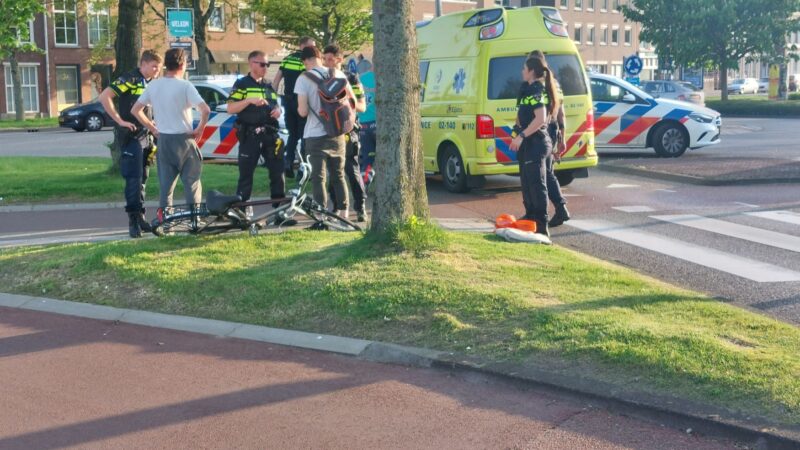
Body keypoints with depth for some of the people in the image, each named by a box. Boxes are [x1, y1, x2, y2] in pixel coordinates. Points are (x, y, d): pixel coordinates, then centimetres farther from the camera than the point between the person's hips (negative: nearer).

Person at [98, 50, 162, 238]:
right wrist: (119, 120, -18)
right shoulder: (130, 80, -10)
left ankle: (140, 216, 18)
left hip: (147, 136, 7)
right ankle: (133, 220, -9)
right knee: (134, 179, -10)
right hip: (131, 136, -7)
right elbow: (104, 97, -17)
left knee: (143, 179, 11)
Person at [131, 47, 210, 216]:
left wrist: (153, 128, 12)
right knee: (192, 180, 6)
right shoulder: (185, 86, -12)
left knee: (165, 182, 11)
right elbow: (205, 110, -21)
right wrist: (200, 129, -7)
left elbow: (136, 110, 8)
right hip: (183, 139, -4)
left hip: (163, 139, 5)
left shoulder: (153, 85, 4)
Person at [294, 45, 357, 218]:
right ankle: (343, 212, 16)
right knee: (339, 175, 15)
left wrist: (300, 108, 8)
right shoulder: (337, 74, 2)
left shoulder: (303, 79, -10)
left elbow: (303, 112, -14)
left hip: (315, 135, -4)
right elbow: (352, 100, 9)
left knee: (319, 177, 0)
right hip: (337, 133, 4)